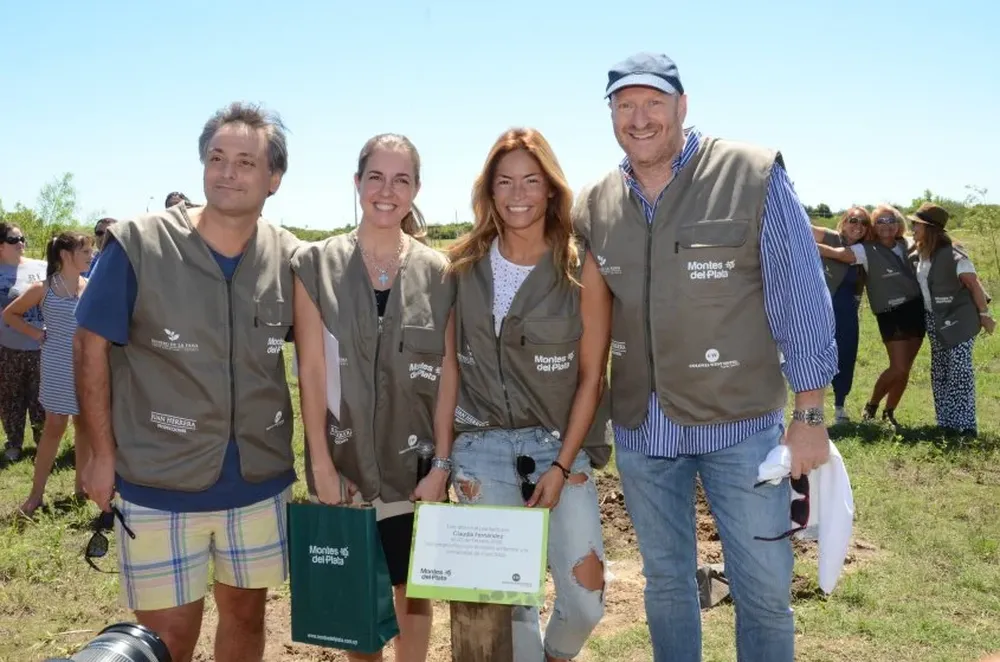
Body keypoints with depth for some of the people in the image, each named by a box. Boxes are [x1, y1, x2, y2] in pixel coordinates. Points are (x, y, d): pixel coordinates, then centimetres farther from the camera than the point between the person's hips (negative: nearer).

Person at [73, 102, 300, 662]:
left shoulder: (290, 257, -3)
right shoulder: (138, 244, -12)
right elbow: (93, 349, -5)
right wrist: (105, 456, -6)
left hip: (261, 482, 3)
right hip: (159, 486, -3)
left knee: (247, 615, 19)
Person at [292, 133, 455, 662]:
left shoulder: (438, 273, -1)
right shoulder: (315, 265, -3)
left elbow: (447, 376, -1)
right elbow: (312, 371, -6)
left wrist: (441, 463, -5)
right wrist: (321, 464, -9)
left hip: (414, 463, 1)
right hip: (342, 462, 0)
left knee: (412, 586, 13)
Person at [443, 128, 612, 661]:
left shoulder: (581, 268, -6)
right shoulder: (464, 265, 0)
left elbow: (591, 376, -4)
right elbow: (449, 361, 5)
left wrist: (561, 465, -9)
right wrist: (449, 456, 2)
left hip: (560, 444, -1)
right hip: (481, 448, 1)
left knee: (585, 599, -3)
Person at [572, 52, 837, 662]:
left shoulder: (754, 176, -10)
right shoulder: (593, 206, 3)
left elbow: (802, 299, -9)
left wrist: (809, 417, -10)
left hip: (741, 425, -3)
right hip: (640, 430, 4)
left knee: (765, 589, 5)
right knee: (666, 582, 17)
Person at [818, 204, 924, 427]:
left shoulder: (905, 245, 9)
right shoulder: (866, 250, -7)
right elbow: (833, 252, -19)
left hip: (916, 310, 6)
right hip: (891, 315, -5)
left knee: (905, 369, 8)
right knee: (898, 368, -12)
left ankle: (889, 412, 23)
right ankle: (871, 406, 11)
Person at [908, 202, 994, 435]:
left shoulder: (952, 254, -19)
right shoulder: (919, 254, 2)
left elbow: (974, 284, -17)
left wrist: (984, 314, -14)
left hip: (958, 319, -8)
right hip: (935, 320, 8)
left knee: (960, 372, -7)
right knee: (939, 373, 11)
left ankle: (965, 426, -3)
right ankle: (946, 424, 19)